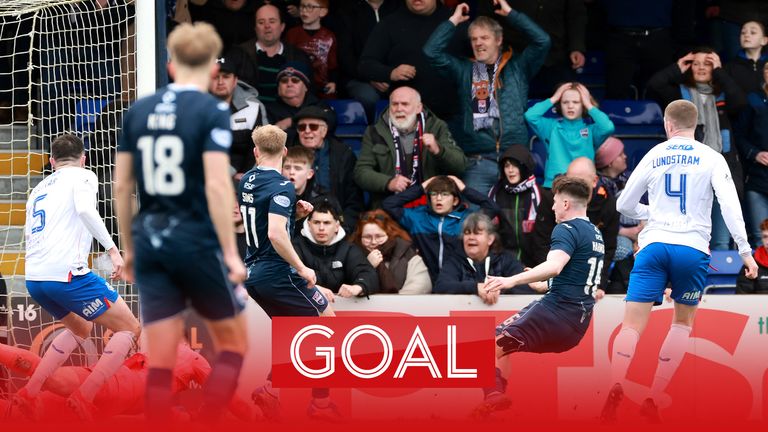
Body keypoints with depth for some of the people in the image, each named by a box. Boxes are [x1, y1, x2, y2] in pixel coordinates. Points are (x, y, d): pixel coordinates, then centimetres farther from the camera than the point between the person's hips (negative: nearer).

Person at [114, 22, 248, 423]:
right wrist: (230, 252, -13)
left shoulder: (138, 111, 7)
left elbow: (122, 185, 10)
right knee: (232, 343, 13)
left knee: (160, 362, 6)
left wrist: (129, 247, 19)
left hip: (150, 240, 5)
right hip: (197, 239, -4)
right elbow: (216, 185, -17)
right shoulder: (212, 111, -8)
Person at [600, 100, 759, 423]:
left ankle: (616, 387, -34)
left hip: (654, 246, 1)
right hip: (692, 249, 0)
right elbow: (729, 204, -8)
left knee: (633, 323, -5)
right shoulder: (711, 158, 5)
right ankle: (651, 401, 6)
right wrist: (745, 250, -7)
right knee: (682, 323, 18)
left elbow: (624, 205, 19)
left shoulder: (654, 156, 11)